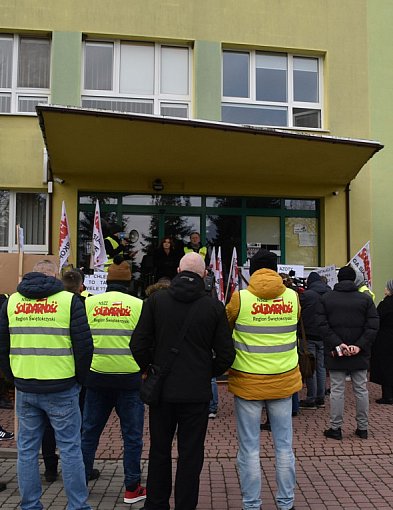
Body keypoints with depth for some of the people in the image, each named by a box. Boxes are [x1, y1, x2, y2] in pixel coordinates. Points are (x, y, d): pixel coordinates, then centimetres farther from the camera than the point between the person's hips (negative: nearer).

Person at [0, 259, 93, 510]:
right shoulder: (69, 300, -5)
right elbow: (84, 345, -8)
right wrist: (79, 378, 5)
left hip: (25, 389, 3)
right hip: (62, 389, -3)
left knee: (27, 449, 15)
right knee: (70, 449, 7)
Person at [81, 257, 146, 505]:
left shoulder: (88, 303, -1)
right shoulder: (138, 305, -8)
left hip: (96, 376, 2)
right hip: (130, 378, -2)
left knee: (89, 431, 17)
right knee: (132, 435, 10)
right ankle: (132, 488, 18)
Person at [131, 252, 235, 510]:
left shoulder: (156, 300, -5)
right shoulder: (214, 306, -7)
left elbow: (139, 344, -6)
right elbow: (226, 354, -5)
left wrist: (150, 369, 10)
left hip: (161, 389, 2)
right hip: (197, 392, -1)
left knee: (159, 450, 19)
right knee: (190, 454, 11)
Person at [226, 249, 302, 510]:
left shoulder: (240, 298, -10)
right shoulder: (293, 297, -3)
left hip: (248, 382, -2)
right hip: (283, 381, 3)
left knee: (250, 448, 9)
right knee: (284, 446, 15)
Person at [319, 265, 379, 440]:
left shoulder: (326, 298, 0)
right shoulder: (365, 299, 0)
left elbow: (322, 325, -10)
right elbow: (373, 326, -8)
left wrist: (337, 345, -12)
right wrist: (359, 346, -11)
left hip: (335, 353, -1)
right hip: (360, 355, 1)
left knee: (337, 390, 5)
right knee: (361, 390, 12)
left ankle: (335, 428, 11)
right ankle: (363, 428, 21)